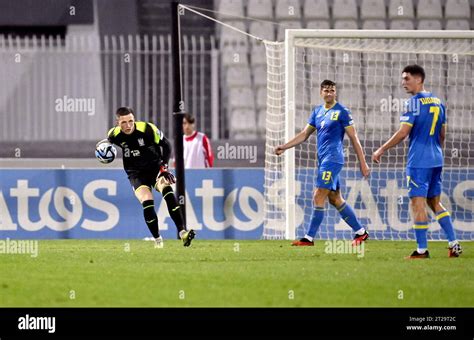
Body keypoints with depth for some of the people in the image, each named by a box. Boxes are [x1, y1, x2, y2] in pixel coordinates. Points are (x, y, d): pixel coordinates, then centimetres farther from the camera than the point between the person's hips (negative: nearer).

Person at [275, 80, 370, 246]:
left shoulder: (341, 112, -6)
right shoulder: (317, 111, 15)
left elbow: (354, 138, -6)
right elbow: (305, 134, 19)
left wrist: (363, 163, -8)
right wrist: (284, 147, 9)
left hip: (332, 159, -8)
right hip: (323, 159, 8)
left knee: (318, 198, -11)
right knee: (335, 199, 11)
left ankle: (309, 238, -9)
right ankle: (360, 232, 20)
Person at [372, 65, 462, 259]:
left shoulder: (415, 102, -11)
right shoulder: (438, 102, 12)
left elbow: (403, 133, -15)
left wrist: (381, 150, -8)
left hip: (419, 161, -8)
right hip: (436, 160, 8)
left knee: (417, 202, -5)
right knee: (435, 202, 14)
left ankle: (422, 250, -6)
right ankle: (454, 244, 8)